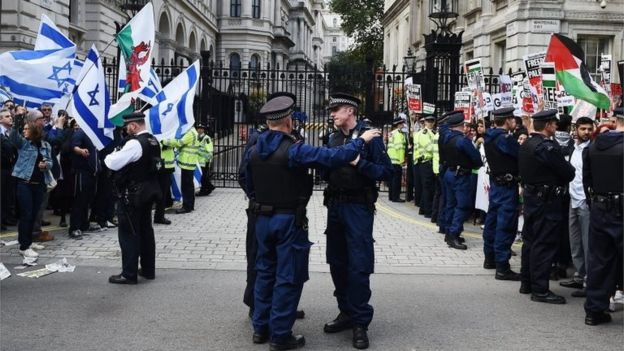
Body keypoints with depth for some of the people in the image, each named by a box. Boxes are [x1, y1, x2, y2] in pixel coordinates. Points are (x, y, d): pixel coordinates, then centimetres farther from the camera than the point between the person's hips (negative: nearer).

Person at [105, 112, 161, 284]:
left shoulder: (134, 143, -21)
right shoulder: (153, 141, 9)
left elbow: (113, 163, -23)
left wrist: (109, 156, -2)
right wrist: (118, 155, 11)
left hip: (132, 194, -9)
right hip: (149, 191, 9)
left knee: (129, 233, -2)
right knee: (146, 230, 16)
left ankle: (129, 274, 1)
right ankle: (148, 269, 24)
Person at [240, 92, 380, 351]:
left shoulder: (253, 151, 2)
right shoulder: (294, 150, -19)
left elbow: (247, 183, 14)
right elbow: (333, 157, -23)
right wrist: (362, 140, -11)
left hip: (263, 219, 7)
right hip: (289, 221, -7)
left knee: (265, 272, 17)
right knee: (288, 277, 2)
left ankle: (261, 328, 24)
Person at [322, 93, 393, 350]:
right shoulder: (334, 138, 10)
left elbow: (386, 172, -10)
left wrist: (360, 163, -20)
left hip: (358, 207, -6)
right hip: (335, 205, 6)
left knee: (359, 265, -5)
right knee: (337, 262, 11)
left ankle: (360, 322, 4)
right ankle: (346, 312, 25)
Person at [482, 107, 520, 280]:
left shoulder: (490, 137, 8)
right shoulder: (505, 138, -19)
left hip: (495, 183, 9)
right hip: (507, 185, -9)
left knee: (492, 220, 18)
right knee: (506, 225, -7)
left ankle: (489, 258, 30)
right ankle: (502, 267, -7)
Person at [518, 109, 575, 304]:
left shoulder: (525, 145, 8)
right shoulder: (547, 146, -20)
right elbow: (568, 173, -16)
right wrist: (569, 170, 6)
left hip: (531, 198, 9)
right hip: (547, 200, -9)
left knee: (530, 240, 16)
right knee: (544, 244, -4)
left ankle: (526, 282, 24)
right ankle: (540, 289, -1)